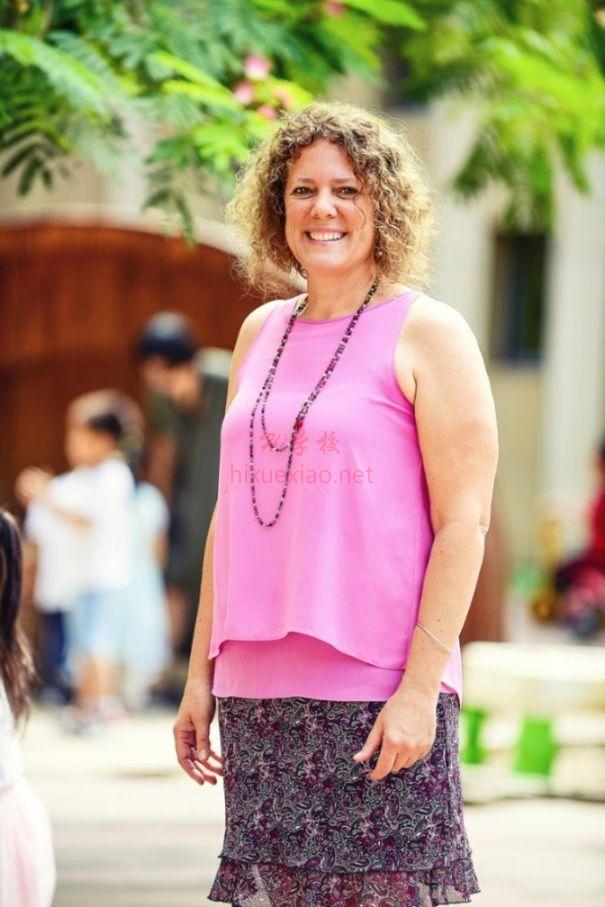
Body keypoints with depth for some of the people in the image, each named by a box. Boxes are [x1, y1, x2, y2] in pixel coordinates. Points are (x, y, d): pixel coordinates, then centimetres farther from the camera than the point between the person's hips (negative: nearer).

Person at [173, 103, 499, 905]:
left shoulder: (426, 334, -2)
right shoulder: (262, 333, 16)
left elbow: (463, 521, -8)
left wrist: (420, 688, -16)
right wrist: (201, 671, 15)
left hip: (377, 692, -6)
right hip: (258, 691, 6)